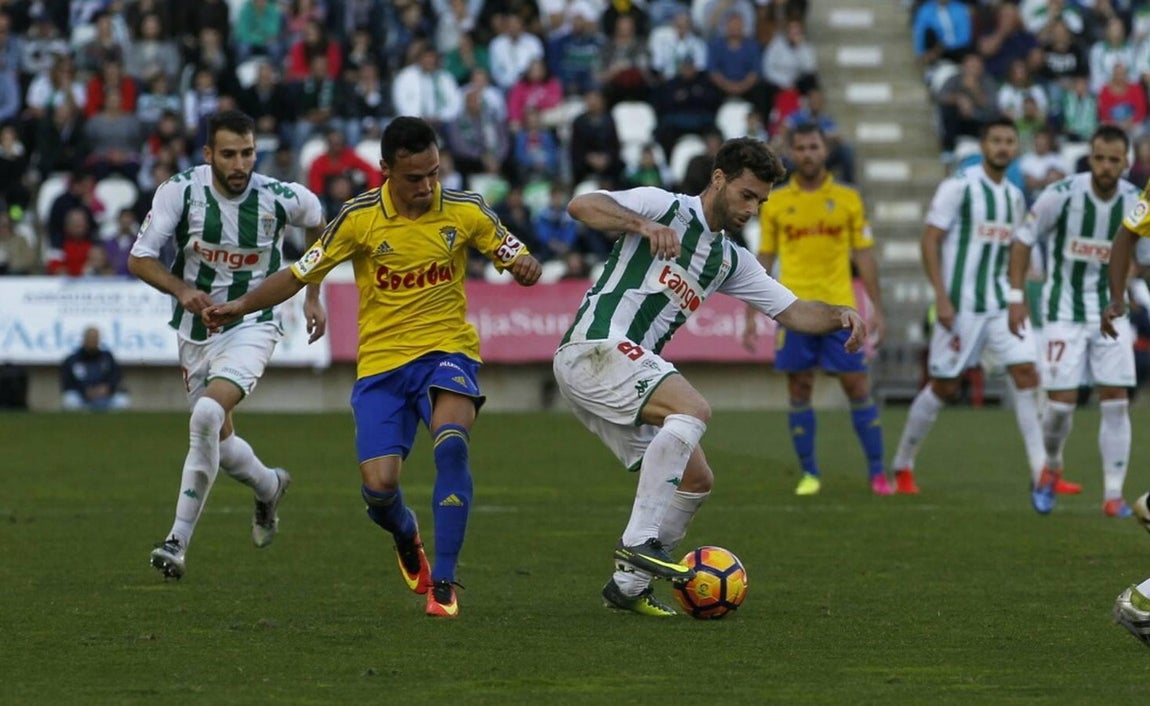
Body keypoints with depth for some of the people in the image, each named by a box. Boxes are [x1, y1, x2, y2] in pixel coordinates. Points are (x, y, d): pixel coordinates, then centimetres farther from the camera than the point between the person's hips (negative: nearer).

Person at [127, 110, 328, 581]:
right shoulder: (181, 191, -13)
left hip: (251, 325, -4)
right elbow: (139, 258, -10)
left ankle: (179, 541, -19)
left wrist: (313, 295, 13)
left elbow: (318, 223, 11)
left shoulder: (280, 198, -13)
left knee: (207, 415, -26)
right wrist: (182, 290, -28)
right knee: (219, 440, 14)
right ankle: (268, 486, 49)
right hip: (196, 329, 4)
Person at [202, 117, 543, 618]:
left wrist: (525, 268, -18)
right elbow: (301, 274, 1)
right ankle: (406, 536, 31)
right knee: (379, 486, -10)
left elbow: (515, 260, 6)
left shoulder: (465, 210, -5)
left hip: (446, 348, -1)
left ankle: (444, 581, -21)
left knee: (451, 445, -30)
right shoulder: (360, 217, -7)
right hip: (381, 360, 1)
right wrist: (241, 306, -9)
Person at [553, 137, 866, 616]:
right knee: (692, 409, -29)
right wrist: (643, 225, -30)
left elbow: (793, 312, 17)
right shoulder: (663, 207, -1)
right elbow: (582, 206, -14)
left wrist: (839, 316, -4)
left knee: (696, 479, 5)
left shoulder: (730, 261, 20)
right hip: (595, 346, -9)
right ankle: (639, 541, -31)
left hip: (629, 369, 9)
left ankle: (628, 585, 11)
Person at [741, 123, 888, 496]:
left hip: (840, 308, -1)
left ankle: (877, 471, 3)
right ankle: (809, 474, 10)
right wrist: (750, 316, 7)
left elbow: (864, 256, 7)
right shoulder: (775, 203, 7)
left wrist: (877, 308, 1)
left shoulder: (848, 199, 6)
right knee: (799, 392, 1)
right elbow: (764, 261, 11)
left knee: (858, 388, -3)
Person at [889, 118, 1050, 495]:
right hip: (961, 304, -6)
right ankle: (902, 465, 17)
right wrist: (941, 298, -17)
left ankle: (1041, 471, -5)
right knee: (944, 386, 0)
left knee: (1026, 374, -6)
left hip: (1003, 303, 6)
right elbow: (930, 241, -11)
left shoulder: (1015, 196, 12)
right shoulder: (958, 187, -9)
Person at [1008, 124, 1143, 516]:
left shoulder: (1135, 202, -6)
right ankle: (1051, 466, 23)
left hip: (1111, 312, 2)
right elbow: (1023, 240, -3)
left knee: (1116, 402, -4)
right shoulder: (1062, 194, -14)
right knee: (1061, 402, -6)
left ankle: (1114, 495, 3)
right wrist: (1017, 297, -7)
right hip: (1064, 311, -2)